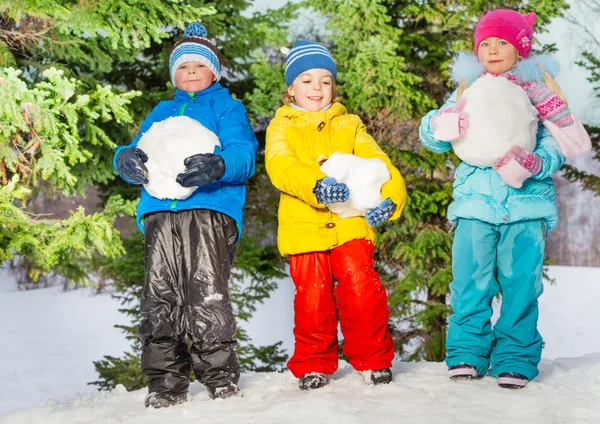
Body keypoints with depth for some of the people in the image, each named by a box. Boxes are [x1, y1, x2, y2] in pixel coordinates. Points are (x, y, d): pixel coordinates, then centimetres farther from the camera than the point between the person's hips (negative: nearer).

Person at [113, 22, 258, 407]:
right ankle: (166, 383, 3)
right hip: (160, 213, 4)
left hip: (210, 208, -4)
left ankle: (221, 377, -6)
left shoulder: (227, 107, 16)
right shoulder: (161, 112, 31)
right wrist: (127, 159, -2)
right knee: (160, 298, -3)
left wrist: (217, 166, -22)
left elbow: (244, 152, 1)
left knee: (207, 296, -14)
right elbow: (138, 151, 25)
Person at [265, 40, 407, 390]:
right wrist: (316, 186, -30)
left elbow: (378, 162, 6)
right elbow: (281, 167, -10)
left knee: (363, 290, -9)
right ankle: (314, 364, 17)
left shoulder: (349, 126, 18)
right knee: (313, 299, -2)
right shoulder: (282, 128, 10)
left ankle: (374, 360, 8)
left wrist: (389, 197, -15)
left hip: (351, 226, 1)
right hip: (305, 227, -1)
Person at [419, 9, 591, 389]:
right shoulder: (469, 90, 13)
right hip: (476, 201, 1)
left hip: (527, 203, -1)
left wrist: (535, 165, -20)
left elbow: (557, 146, 1)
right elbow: (431, 134, 6)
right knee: (471, 281, -6)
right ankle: (467, 352, 6)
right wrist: (453, 122, -17)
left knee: (521, 283, -5)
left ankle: (516, 357, 4)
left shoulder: (538, 91, 8)